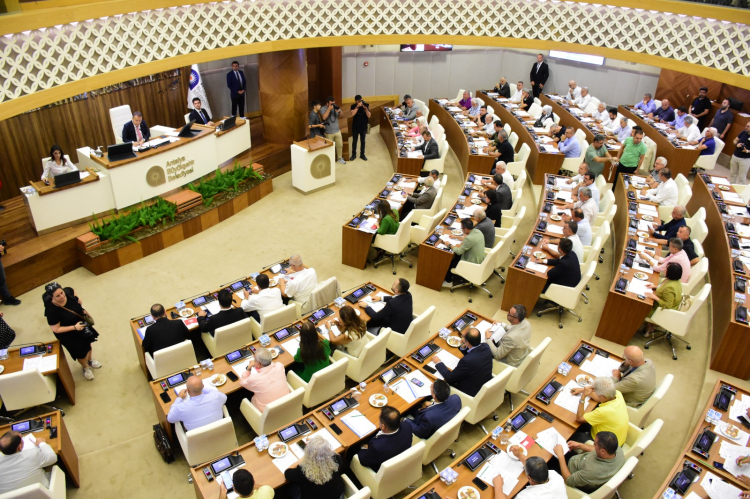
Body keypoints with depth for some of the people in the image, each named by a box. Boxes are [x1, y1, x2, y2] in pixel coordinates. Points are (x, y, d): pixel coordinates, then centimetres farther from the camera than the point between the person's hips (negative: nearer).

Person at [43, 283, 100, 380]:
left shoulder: (68, 291, -26)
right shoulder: (51, 310, -39)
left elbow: (78, 300, 0)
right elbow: (56, 329, -26)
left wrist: (83, 309, -14)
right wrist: (74, 327, -33)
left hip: (82, 323, 5)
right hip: (68, 334, -5)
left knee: (88, 343, 29)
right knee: (81, 353, 16)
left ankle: (90, 361, 62)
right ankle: (86, 368, 51)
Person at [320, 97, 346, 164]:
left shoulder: (335, 107, 0)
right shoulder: (323, 109, -13)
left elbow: (341, 115, 2)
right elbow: (324, 117, -29)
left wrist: (339, 111, -20)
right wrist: (329, 109, -28)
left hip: (337, 131, 5)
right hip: (329, 133, -5)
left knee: (340, 145, 14)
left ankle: (339, 158, 33)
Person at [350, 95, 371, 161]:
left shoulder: (366, 105, -6)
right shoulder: (353, 106, -8)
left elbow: (369, 116, -12)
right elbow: (352, 114, -24)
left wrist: (365, 108, -27)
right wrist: (357, 106, -31)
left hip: (363, 127, 1)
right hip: (355, 127, -1)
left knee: (363, 141, 11)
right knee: (354, 141, 9)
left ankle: (362, 155, 24)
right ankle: (354, 155, 22)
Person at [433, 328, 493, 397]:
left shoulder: (467, 360, -37)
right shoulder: (486, 347, -14)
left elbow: (449, 378, -20)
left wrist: (438, 363, -7)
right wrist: (463, 347, -8)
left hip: (472, 393, -7)